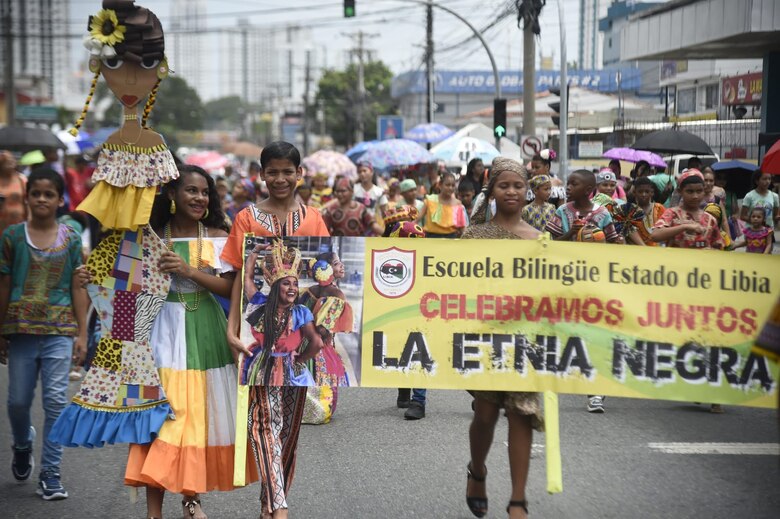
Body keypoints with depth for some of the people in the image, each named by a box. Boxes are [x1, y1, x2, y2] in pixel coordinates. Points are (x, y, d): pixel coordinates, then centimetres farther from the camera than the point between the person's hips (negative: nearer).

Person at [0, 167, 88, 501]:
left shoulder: (71, 239, 3)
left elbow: (78, 288, 5)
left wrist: (81, 333, 1)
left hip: (59, 331, -1)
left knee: (56, 400, -6)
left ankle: (50, 474, 0)